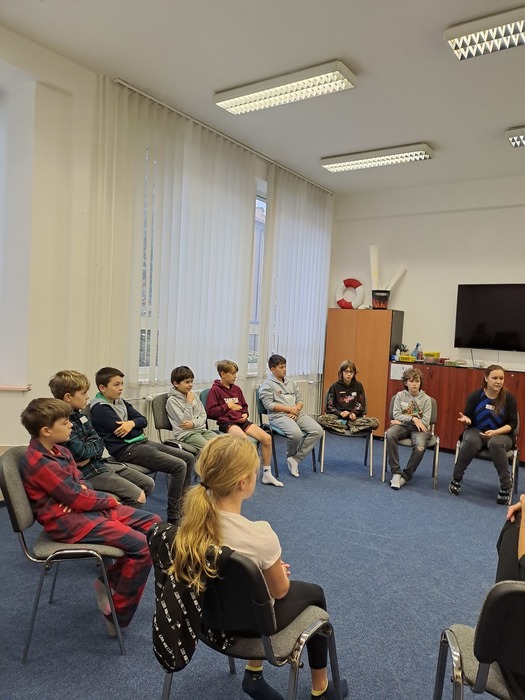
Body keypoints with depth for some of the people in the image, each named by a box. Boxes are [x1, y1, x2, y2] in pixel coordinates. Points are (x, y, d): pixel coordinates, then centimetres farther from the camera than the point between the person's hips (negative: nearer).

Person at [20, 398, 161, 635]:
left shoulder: (59, 451, 9)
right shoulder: (39, 463, -21)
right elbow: (76, 498, -20)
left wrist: (84, 492, -8)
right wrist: (110, 500, -5)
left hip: (81, 508, 10)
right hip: (68, 520, -10)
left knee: (152, 522, 5)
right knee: (142, 546, -20)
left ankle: (110, 580, 14)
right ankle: (117, 616, -5)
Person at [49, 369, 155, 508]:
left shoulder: (79, 415, 10)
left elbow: (100, 444, 7)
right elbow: (81, 453, -23)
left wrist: (88, 449, -14)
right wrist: (93, 447, -2)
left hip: (99, 462, 9)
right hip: (87, 472, -9)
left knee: (148, 484, 9)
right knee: (138, 497, -18)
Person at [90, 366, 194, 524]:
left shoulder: (120, 402, 15)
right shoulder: (100, 409, -11)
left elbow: (143, 420, 8)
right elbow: (123, 432, -18)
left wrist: (132, 423, -13)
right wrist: (138, 428, 0)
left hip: (142, 442, 9)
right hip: (127, 450, -9)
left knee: (189, 458, 6)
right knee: (179, 466, -19)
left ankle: (183, 504, 16)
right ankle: (173, 517, -9)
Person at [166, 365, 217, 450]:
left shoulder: (193, 394, 14)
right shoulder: (172, 400, -5)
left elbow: (203, 415, 11)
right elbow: (184, 422, -11)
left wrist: (193, 423, -9)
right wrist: (189, 402, -8)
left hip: (201, 429, 6)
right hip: (186, 434, -6)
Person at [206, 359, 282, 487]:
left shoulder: (236, 388, 18)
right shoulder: (215, 390, -1)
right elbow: (210, 411, -6)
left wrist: (245, 414, 6)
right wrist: (228, 406, -5)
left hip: (241, 420, 7)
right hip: (226, 422, -6)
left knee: (267, 438, -13)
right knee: (243, 439, -39)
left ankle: (267, 474, -1)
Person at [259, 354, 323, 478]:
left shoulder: (292, 383, 22)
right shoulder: (267, 385, 2)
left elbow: (300, 400, 20)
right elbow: (269, 405, -9)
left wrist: (296, 410, -4)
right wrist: (290, 409, -12)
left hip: (297, 414, 7)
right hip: (278, 416, -6)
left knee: (318, 430, -17)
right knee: (296, 434, -35)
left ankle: (295, 459, -11)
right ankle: (290, 455, 1)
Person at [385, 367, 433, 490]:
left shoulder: (426, 399, 2)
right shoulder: (400, 395, 6)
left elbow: (425, 422, -6)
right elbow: (396, 415, -3)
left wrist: (401, 420, -7)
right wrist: (413, 418, -17)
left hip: (419, 429, -1)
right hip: (403, 427, 1)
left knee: (420, 446, -35)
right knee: (390, 434, -35)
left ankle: (405, 476, -14)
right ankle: (396, 472, -24)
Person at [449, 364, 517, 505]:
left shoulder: (509, 398, -5)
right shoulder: (475, 396, -4)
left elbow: (512, 424, -3)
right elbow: (469, 417, 6)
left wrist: (495, 432, -19)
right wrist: (466, 419, -20)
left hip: (501, 434, -1)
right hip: (476, 431, 1)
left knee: (495, 443, -38)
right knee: (470, 442, -35)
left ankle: (506, 484, -21)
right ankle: (456, 477, -17)